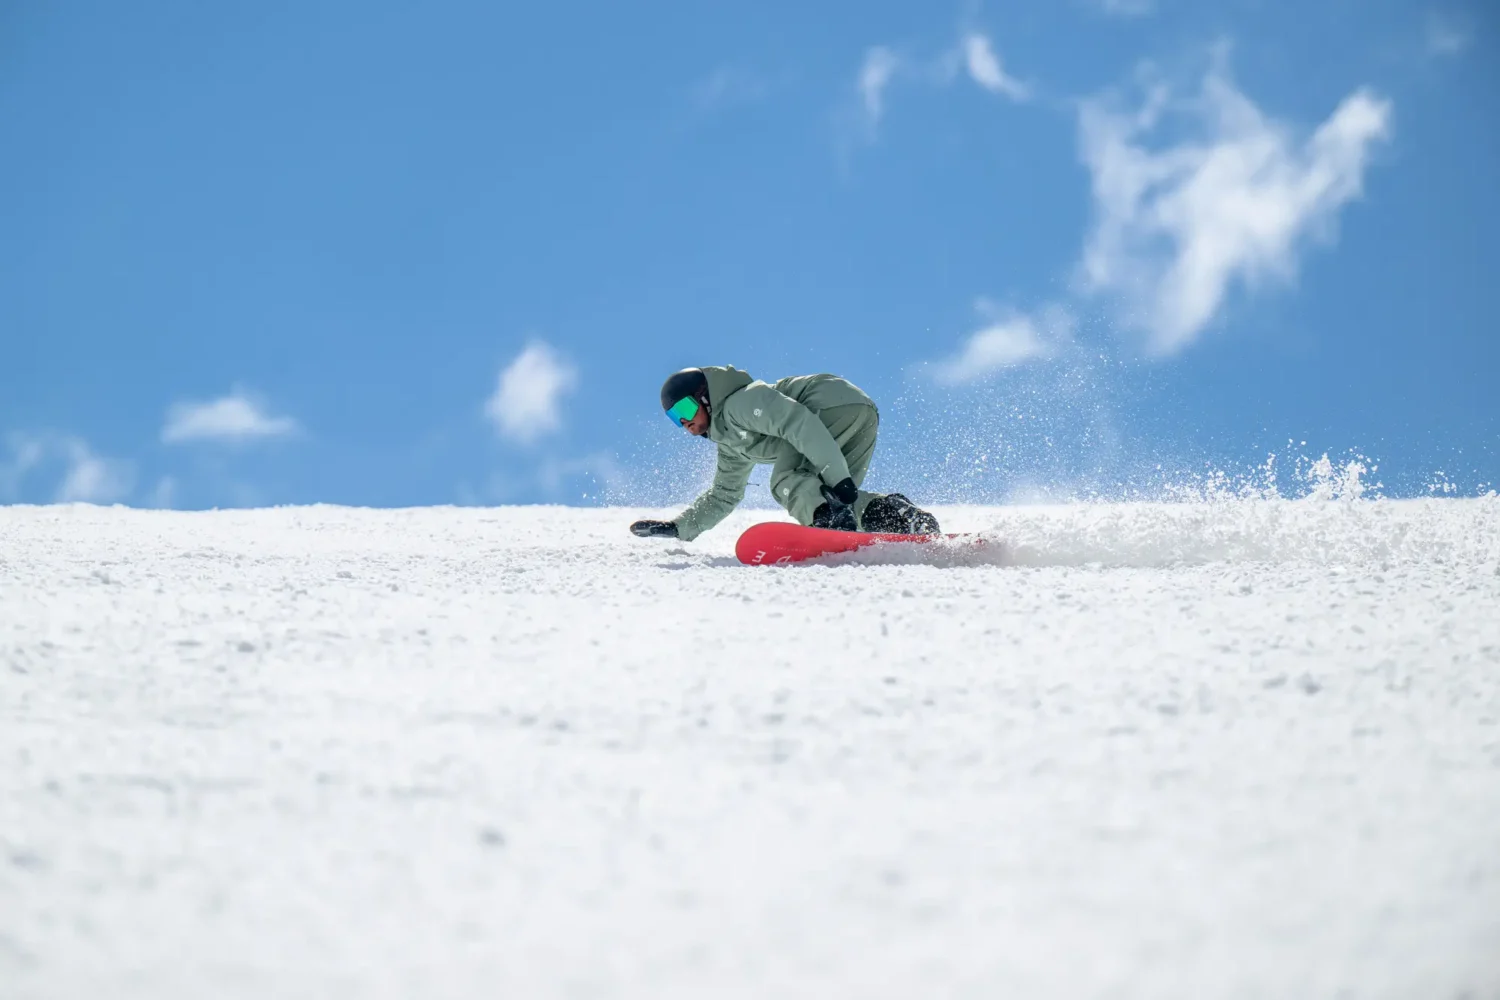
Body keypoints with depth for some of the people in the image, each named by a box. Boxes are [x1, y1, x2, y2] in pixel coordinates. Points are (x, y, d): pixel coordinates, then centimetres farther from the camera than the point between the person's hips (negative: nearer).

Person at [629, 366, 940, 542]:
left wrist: (837, 477, -29)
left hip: (840, 403, -10)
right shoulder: (730, 443, 24)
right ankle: (893, 513, -12)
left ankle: (829, 518, -48)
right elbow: (724, 496, 37)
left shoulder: (739, 403, -8)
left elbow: (800, 422, -22)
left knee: (787, 481, -23)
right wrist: (676, 528, 29)